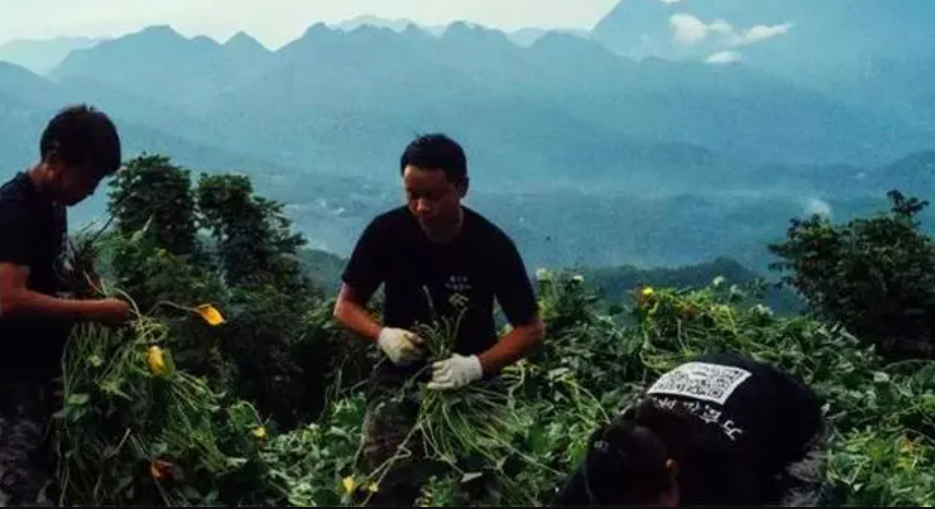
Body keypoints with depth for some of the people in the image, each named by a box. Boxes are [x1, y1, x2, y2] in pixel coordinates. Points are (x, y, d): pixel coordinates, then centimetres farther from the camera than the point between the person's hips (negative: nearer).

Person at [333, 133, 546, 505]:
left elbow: (531, 329, -10)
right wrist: (383, 336, -21)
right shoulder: (386, 232, -12)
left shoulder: (492, 246, -15)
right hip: (400, 381, 1)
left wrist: (475, 366, -27)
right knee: (389, 488, -11)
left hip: (471, 384, 0)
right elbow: (346, 306, 0)